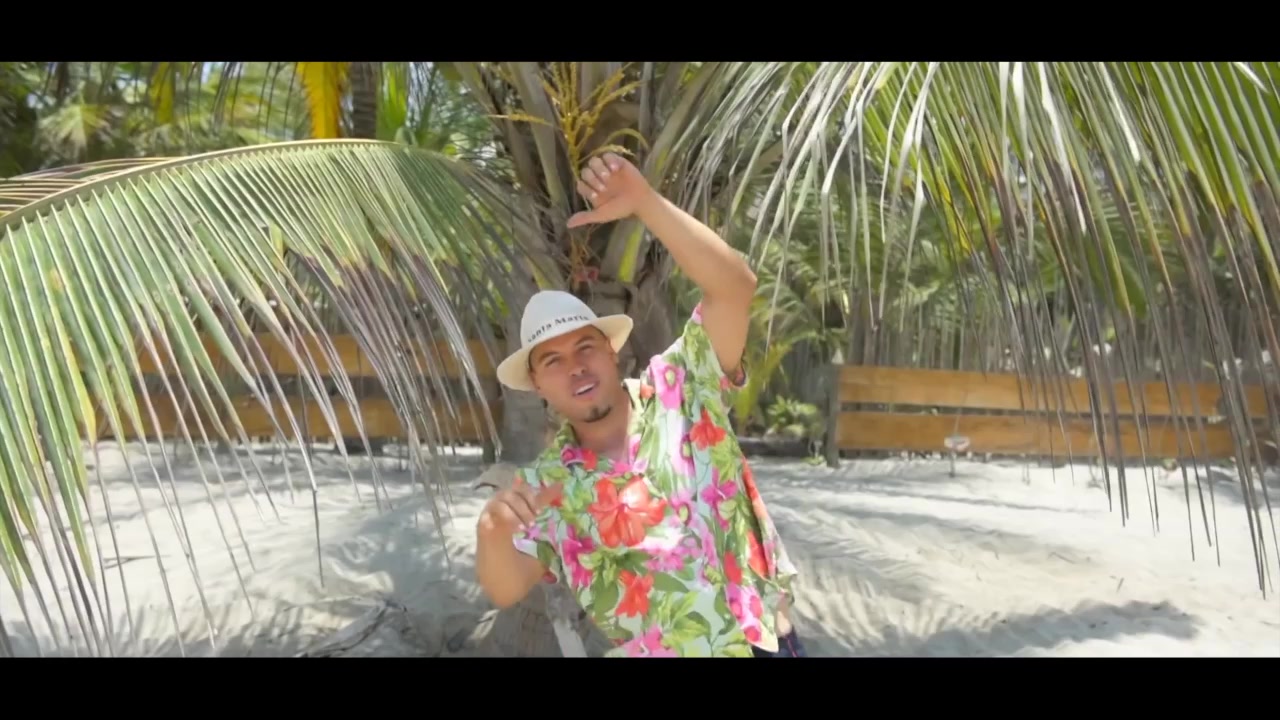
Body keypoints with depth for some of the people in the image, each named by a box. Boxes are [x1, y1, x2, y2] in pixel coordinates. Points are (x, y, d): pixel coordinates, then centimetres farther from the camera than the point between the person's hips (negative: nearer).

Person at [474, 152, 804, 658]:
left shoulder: (682, 390, -6)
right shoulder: (547, 483, -1)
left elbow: (734, 286, -17)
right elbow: (505, 590, -5)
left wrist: (644, 201, -26)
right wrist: (493, 531, -28)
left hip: (763, 641, 0)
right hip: (651, 651, 1)